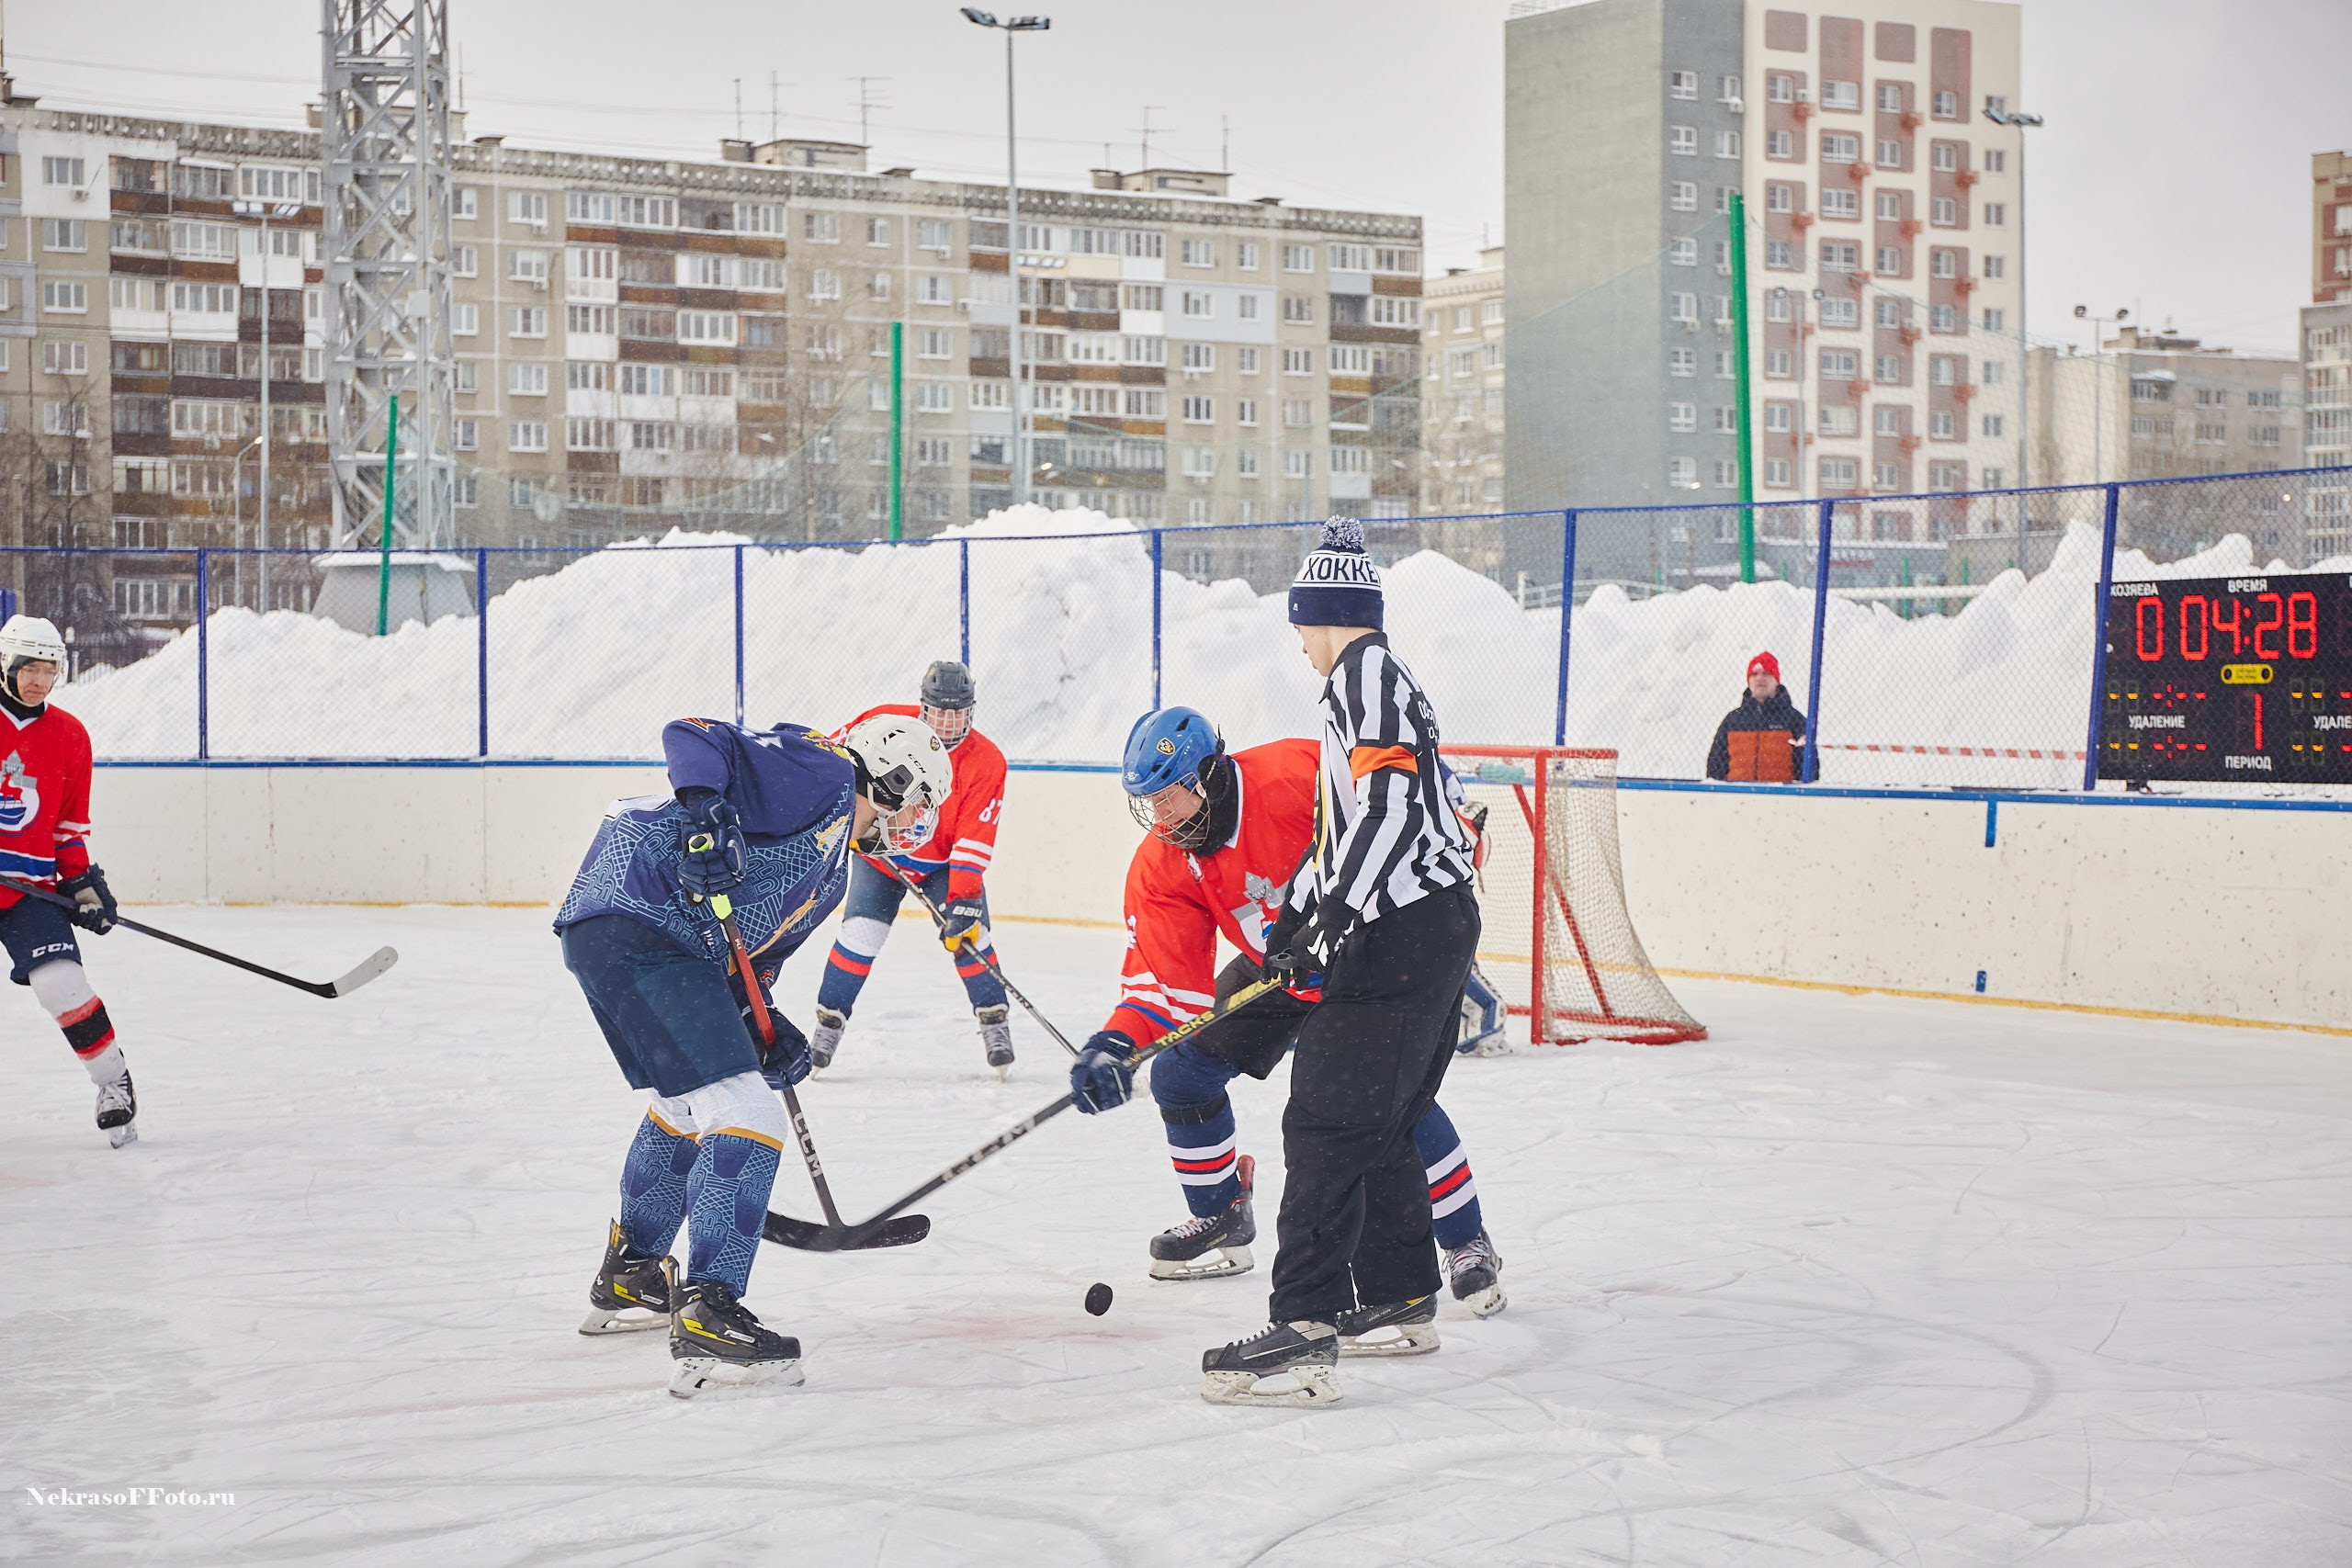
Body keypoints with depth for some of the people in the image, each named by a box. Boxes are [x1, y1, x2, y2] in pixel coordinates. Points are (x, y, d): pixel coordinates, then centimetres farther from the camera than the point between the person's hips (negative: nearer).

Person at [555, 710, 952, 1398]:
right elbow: (694, 737, -16)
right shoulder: (823, 773, -5)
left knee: (686, 1101, 31)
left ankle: (629, 1279, 47)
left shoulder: (832, 871, 24)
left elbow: (753, 951, 24)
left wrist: (763, 1024, 8)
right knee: (744, 1117, -15)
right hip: (637, 921, -11)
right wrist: (705, 809, -32)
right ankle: (708, 1319, -18)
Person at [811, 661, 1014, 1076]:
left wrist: (964, 898, -32)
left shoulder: (987, 762, -20)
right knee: (860, 933, -12)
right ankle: (828, 1022, 2)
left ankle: (995, 1021, 2)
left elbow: (975, 840, -24)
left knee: (967, 933, -15)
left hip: (944, 862, 0)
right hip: (880, 851, 0)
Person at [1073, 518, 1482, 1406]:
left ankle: (1305, 1333, -19)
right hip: (1438, 929, 11)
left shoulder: (1366, 675, -9)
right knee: (1381, 1121, 20)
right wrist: (1290, 924, 28)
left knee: (1329, 1124, -14)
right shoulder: (1382, 681, 23)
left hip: (1404, 927, -11)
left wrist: (1333, 926, -24)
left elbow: (1388, 807, -22)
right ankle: (1397, 1297, 29)